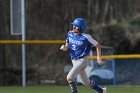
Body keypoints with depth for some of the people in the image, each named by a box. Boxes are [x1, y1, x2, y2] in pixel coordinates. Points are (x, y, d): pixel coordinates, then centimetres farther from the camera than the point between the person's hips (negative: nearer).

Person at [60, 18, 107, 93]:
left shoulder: (86, 37, -17)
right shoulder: (70, 34, 1)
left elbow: (98, 45, -9)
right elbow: (67, 46, 11)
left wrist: (99, 58, -13)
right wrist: (65, 47, -13)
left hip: (82, 60, -7)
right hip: (74, 61, 7)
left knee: (70, 77, -24)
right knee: (86, 82, 17)